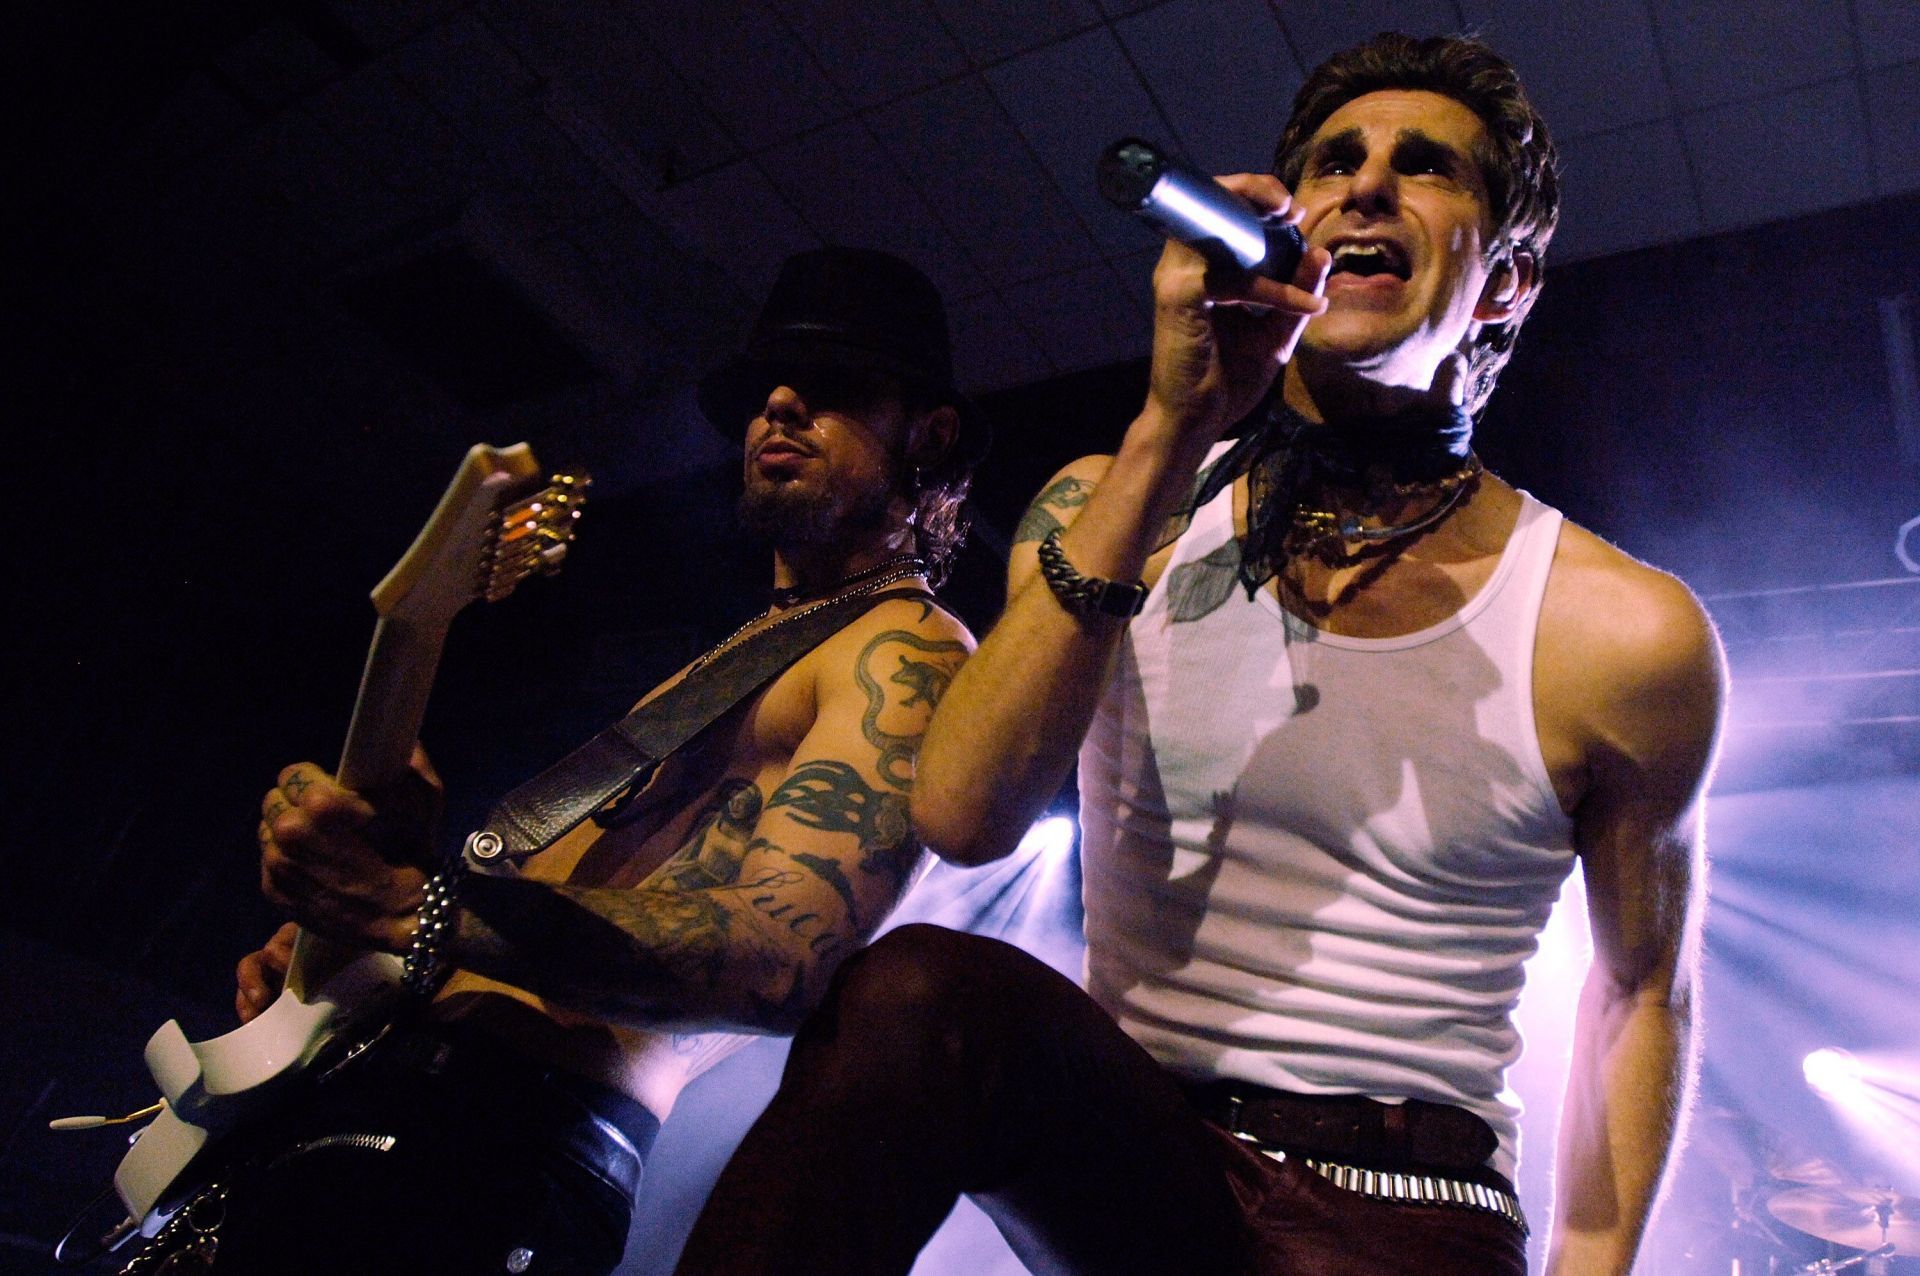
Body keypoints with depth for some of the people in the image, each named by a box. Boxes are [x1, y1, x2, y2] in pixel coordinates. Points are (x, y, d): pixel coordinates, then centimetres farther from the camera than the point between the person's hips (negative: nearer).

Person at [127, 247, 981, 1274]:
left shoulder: (909, 648, -8)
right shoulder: (748, 647, 22)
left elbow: (778, 954, -23)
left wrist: (413, 906, -27)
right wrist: (334, 918, 8)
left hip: (519, 1144, -8)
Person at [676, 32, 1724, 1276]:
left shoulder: (1627, 632, -5)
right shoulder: (1116, 510, -1)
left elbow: (1644, 988, 8)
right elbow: (964, 814, -17)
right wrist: (1171, 435, -20)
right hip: (1123, 1152, 0)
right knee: (922, 989, -30)